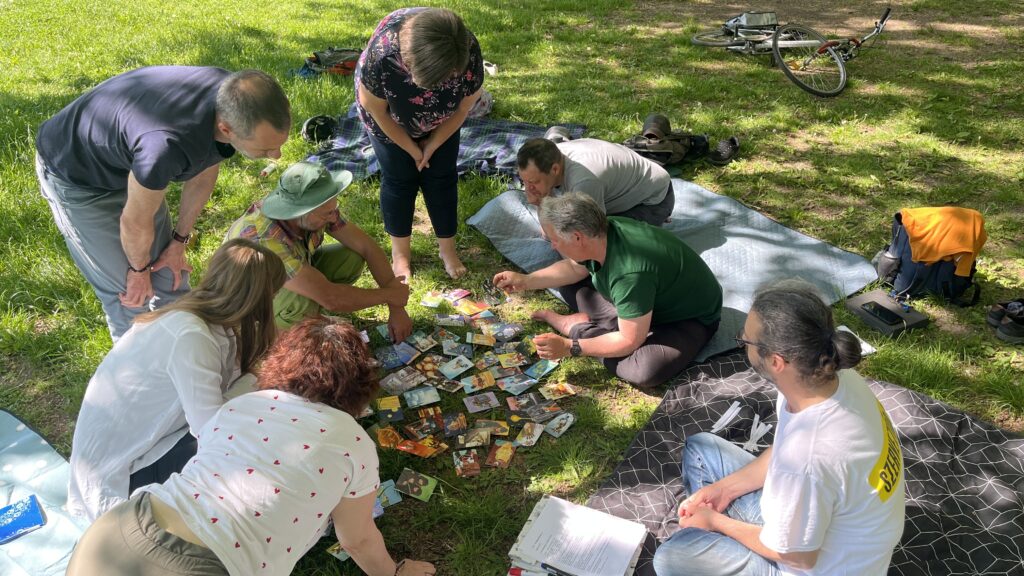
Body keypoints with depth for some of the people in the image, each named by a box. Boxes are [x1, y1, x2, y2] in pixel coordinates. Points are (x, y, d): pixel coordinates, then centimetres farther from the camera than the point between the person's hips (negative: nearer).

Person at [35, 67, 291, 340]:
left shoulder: (236, 99, -23)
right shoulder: (167, 146, -45)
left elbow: (204, 173, -4)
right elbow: (135, 221, -25)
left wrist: (179, 242, 5)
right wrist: (139, 270, -5)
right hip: (73, 176, -6)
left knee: (170, 277, 10)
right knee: (132, 297, -4)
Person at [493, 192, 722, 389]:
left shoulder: (630, 274, -41)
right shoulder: (600, 234, -16)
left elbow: (630, 341, -31)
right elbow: (574, 268, 6)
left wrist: (570, 347, -28)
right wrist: (526, 280, -3)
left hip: (690, 317, -7)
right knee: (568, 284, 5)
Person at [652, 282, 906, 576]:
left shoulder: (807, 460, -41)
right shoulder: (835, 377, -18)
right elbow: (782, 452, 2)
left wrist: (716, 522, -8)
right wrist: (725, 487, -1)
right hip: (810, 511, 7)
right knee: (698, 449, 10)